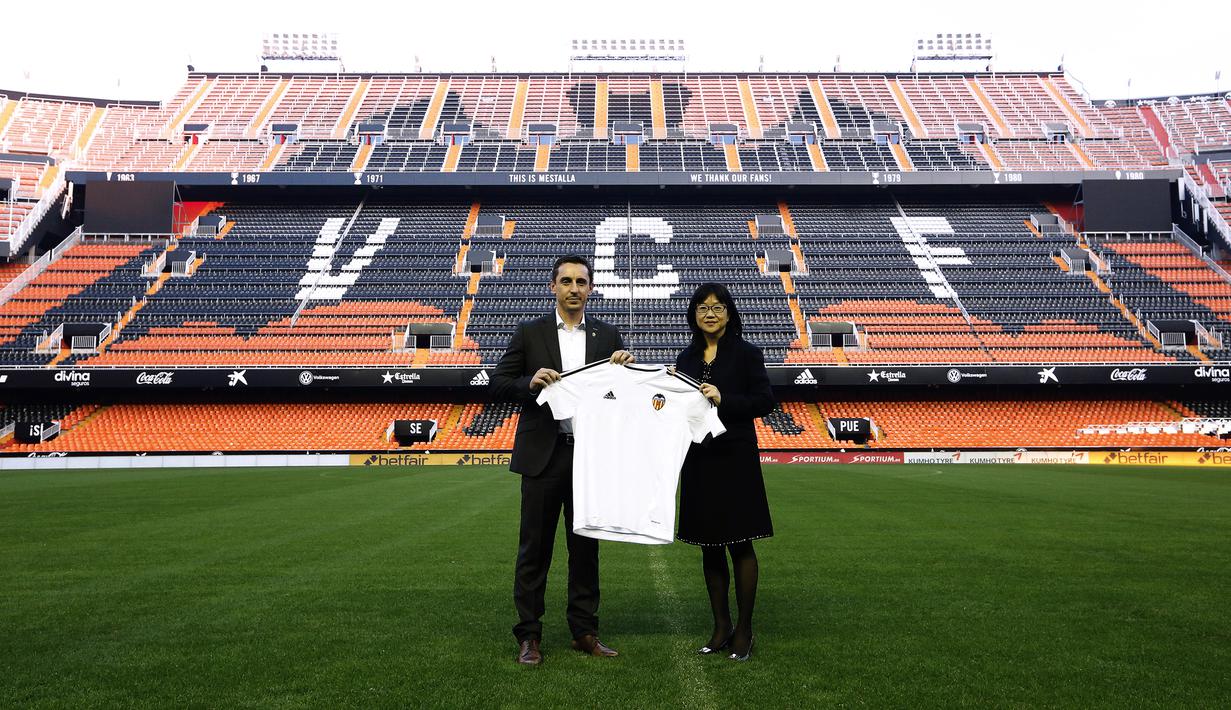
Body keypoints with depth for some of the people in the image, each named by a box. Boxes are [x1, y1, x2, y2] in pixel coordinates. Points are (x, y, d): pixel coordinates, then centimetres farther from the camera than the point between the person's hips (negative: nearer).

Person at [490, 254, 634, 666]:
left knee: (586, 547, 9)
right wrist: (531, 382, -18)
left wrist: (626, 366, -10)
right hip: (543, 454, -2)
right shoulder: (529, 333, 3)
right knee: (534, 547, 3)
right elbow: (498, 385, 1)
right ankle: (529, 636, 12)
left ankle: (584, 632, 20)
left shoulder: (607, 336, 9)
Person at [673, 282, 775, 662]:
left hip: (734, 458, -5)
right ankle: (721, 626, 21)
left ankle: (744, 630, 11)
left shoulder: (746, 353, -2)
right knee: (709, 546, 9)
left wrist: (723, 399, -18)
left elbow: (765, 401, -8)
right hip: (698, 459, 5)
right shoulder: (687, 357, 12)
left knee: (739, 544, -1)